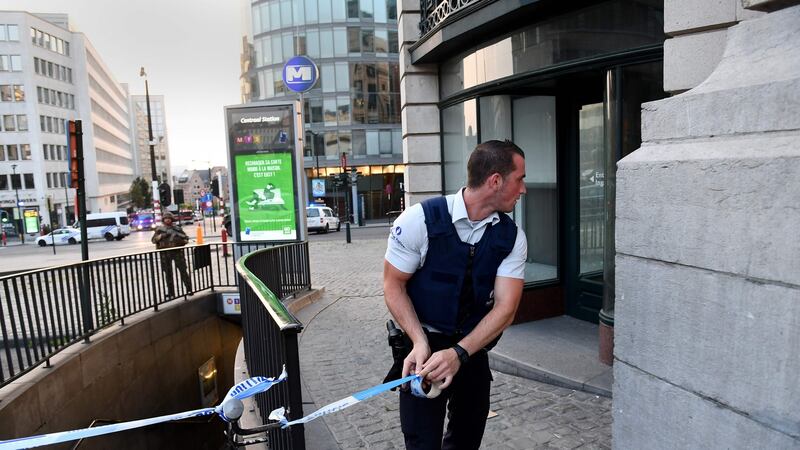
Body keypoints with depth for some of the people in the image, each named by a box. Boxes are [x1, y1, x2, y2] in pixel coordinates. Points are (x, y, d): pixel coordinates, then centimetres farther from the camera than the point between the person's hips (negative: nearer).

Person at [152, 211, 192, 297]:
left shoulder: (177, 227, 9)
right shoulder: (160, 229, 10)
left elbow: (185, 237, 12)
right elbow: (153, 240, 4)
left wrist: (183, 240, -9)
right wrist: (161, 236, -12)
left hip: (177, 251, -1)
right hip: (165, 253, 1)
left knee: (183, 270, -2)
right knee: (168, 272, 6)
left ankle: (189, 289, 3)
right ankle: (170, 292, 15)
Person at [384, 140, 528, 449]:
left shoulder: (512, 237, -8)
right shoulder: (419, 220, -20)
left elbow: (506, 307, -14)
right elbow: (393, 285, -12)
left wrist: (459, 353, -27)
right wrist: (420, 342, -24)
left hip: (473, 349, 4)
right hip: (424, 346, -4)